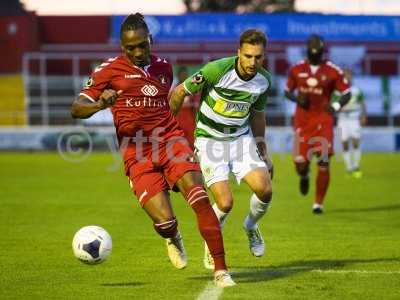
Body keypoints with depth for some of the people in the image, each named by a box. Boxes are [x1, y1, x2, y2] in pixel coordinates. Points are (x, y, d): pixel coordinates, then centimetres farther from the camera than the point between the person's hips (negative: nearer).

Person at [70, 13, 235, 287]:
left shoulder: (164, 67, 14)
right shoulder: (110, 70, 1)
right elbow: (77, 109, -3)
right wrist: (100, 104, -23)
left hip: (171, 142, 3)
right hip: (137, 155, -3)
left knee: (200, 200, -21)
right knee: (165, 221, -15)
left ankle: (221, 270, -15)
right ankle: (173, 239, 24)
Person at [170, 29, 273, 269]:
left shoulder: (264, 80, -7)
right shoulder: (217, 70, -24)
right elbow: (180, 92, -11)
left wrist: (263, 150, 13)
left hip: (241, 137, 4)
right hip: (210, 140, -4)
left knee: (265, 190, -16)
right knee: (225, 202, -16)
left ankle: (251, 226, 18)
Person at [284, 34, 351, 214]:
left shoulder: (333, 71, -3)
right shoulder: (296, 70, 3)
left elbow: (346, 94, 2)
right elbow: (288, 91, 15)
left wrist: (335, 107, -17)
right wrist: (297, 98, -7)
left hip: (323, 120, -1)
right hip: (302, 120, 1)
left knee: (324, 163, -10)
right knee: (300, 164, -3)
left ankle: (318, 203, 4)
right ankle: (304, 176, 38)